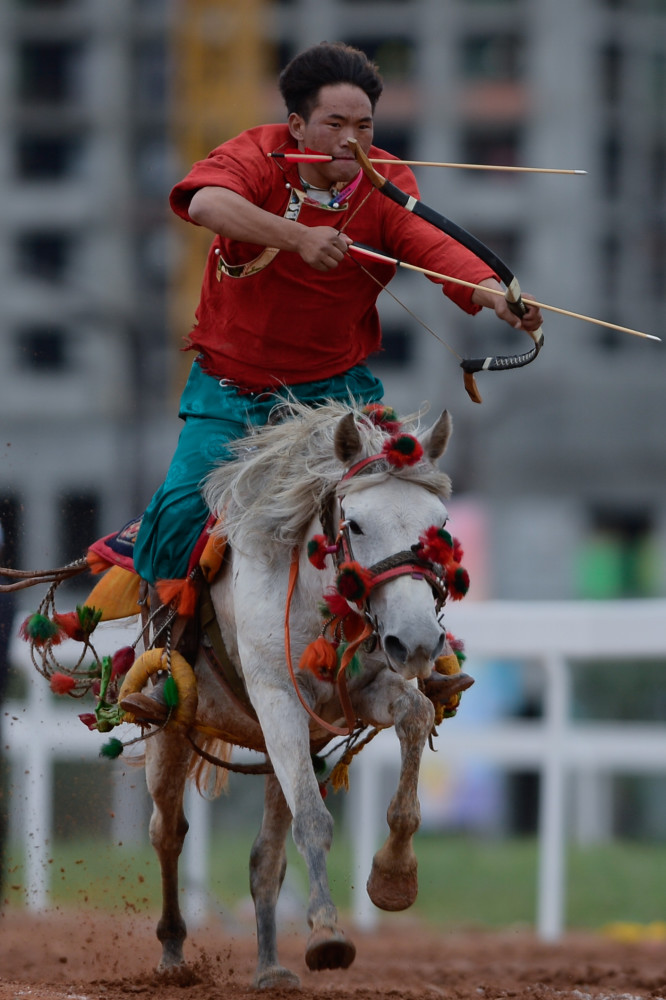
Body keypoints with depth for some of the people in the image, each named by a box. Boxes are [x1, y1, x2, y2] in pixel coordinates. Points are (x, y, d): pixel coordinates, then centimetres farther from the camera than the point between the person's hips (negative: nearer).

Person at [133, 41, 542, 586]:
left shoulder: (386, 184, -8)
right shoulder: (259, 154, -12)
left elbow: (431, 244, -26)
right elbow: (205, 202, -35)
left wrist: (493, 294, -47)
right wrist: (299, 237, -47)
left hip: (333, 386, 1)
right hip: (231, 384, -1)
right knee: (183, 510, -12)